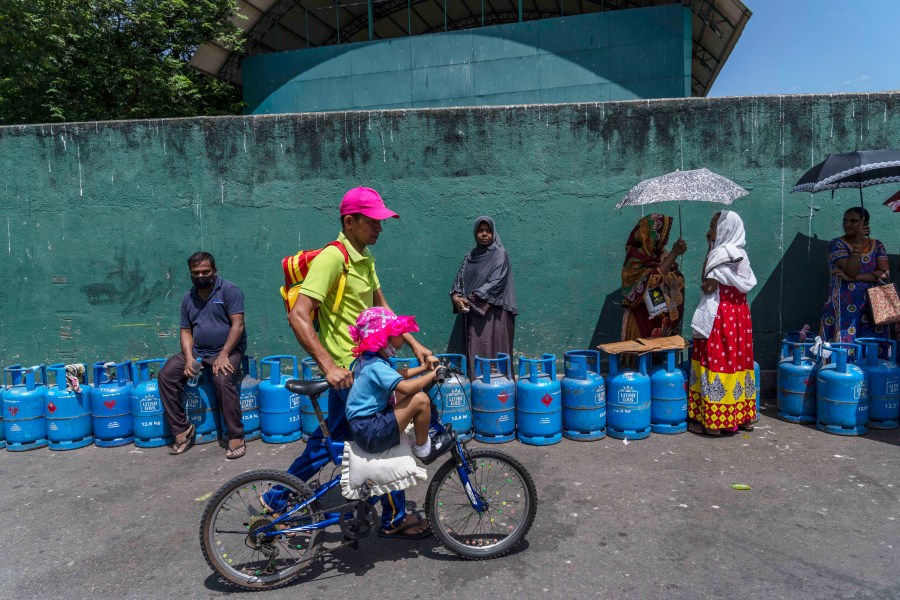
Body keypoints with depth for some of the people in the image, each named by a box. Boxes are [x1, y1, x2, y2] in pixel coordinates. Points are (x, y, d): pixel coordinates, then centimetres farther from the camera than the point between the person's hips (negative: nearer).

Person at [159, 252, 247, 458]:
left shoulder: (229, 290, -7)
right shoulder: (188, 298, 11)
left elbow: (238, 325, -14)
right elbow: (186, 331, 10)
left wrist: (223, 355, -21)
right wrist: (189, 357, -8)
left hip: (228, 350, -6)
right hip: (196, 351, 6)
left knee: (223, 380, -33)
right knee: (166, 375, -13)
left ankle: (236, 437, -22)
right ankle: (182, 429, -4)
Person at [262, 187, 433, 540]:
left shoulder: (364, 258, 9)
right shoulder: (332, 258, -20)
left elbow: (381, 308, 14)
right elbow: (298, 315, -26)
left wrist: (413, 343, 7)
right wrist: (329, 366, -31)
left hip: (360, 362, 9)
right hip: (349, 369, -9)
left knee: (330, 437, 19)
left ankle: (277, 498, 34)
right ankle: (394, 519, 21)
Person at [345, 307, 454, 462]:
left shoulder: (367, 359, 9)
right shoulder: (375, 365, -22)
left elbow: (397, 376, 22)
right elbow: (407, 387, -34)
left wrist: (425, 367, 12)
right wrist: (433, 374, -17)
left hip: (363, 426, 11)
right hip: (371, 435, -10)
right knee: (421, 399, -18)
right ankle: (423, 449, 1)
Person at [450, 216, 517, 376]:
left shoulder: (500, 254, -2)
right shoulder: (470, 256, 15)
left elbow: (496, 282, -12)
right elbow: (460, 278, 10)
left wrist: (471, 299, -14)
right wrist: (456, 296, -11)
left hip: (494, 312, -5)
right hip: (473, 312, 5)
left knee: (494, 351, -6)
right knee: (475, 351, 3)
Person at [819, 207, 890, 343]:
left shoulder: (877, 245, 10)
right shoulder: (837, 244, -1)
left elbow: (884, 273, -4)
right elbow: (851, 271, -15)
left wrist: (854, 278, -14)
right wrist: (858, 242, -17)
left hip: (872, 308, 3)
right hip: (844, 308, -3)